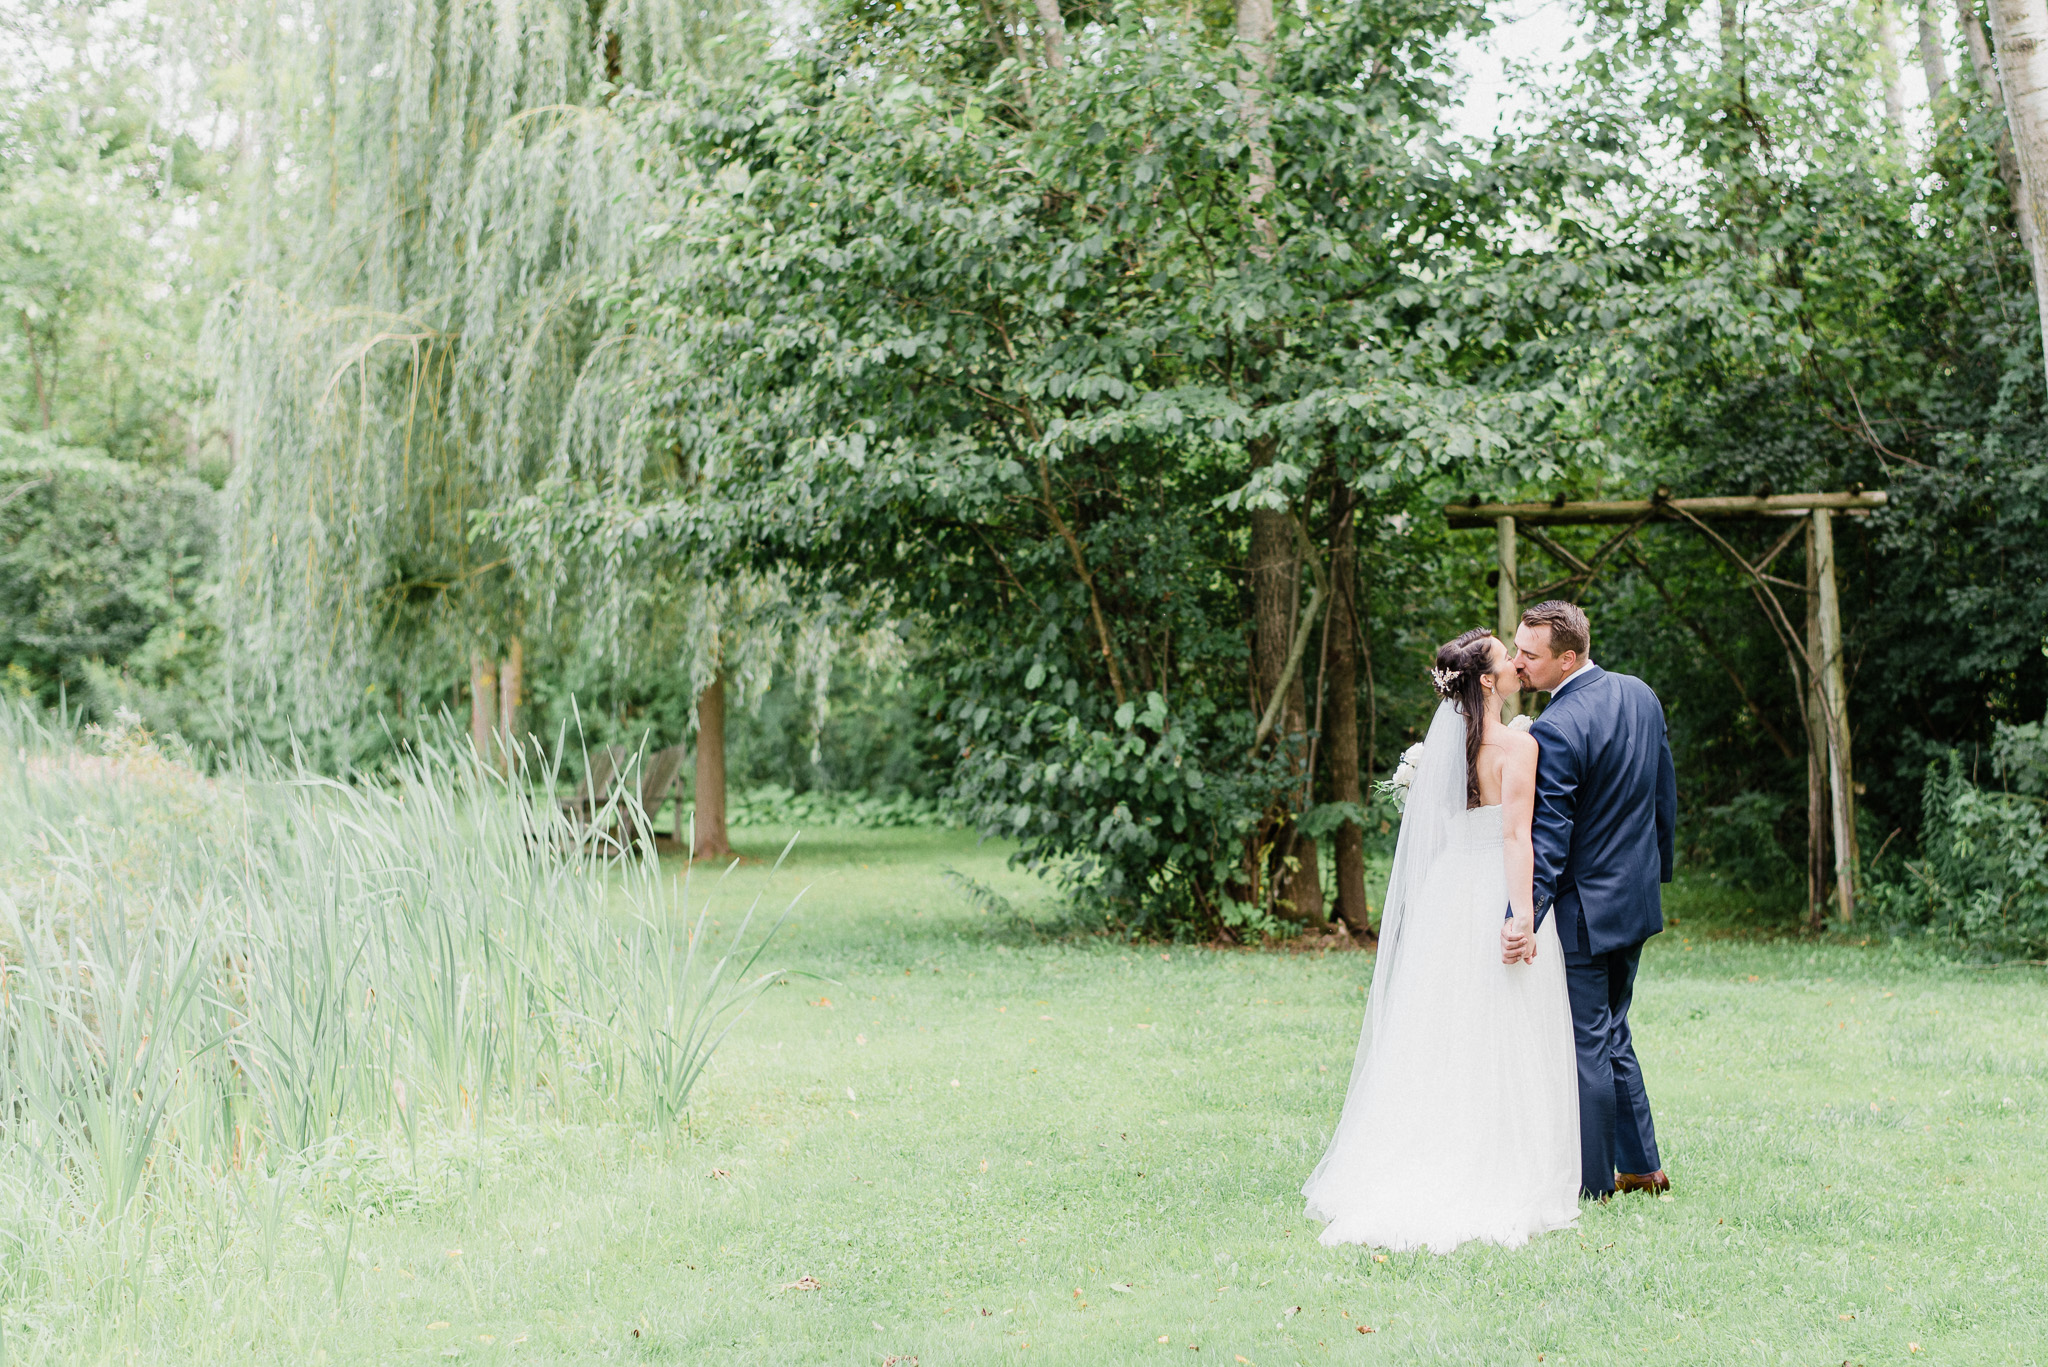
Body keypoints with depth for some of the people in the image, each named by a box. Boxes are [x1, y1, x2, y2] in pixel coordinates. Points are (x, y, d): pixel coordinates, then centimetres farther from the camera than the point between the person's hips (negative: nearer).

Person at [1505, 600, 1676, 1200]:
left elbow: (1548, 837, -26)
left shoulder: (1555, 730, -23)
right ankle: (1641, 1164, 26)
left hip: (1582, 910, -9)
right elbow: (1665, 795, 12)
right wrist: (1655, 869, 24)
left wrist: (1524, 918, -28)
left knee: (1586, 1045, 2)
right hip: (1636, 897, 9)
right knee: (1612, 1036, 20)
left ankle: (1592, 1182, 12)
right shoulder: (1641, 695, 3)